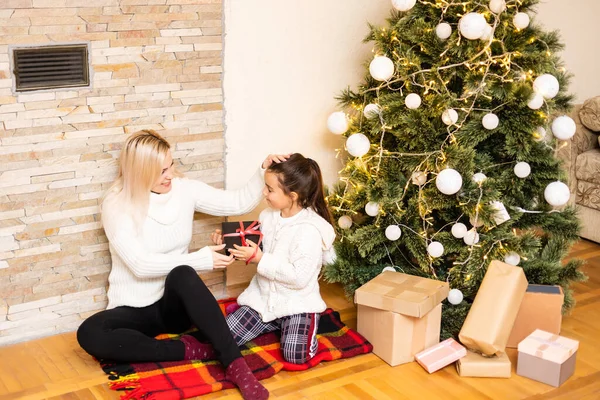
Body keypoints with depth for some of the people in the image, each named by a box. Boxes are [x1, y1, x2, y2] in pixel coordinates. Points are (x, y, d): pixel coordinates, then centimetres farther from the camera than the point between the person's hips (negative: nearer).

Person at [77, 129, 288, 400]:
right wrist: (201, 259, -23)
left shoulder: (184, 189, -1)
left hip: (175, 304, 2)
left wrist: (264, 171, -15)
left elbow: (240, 203, 1)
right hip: (134, 309, -1)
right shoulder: (116, 205, -13)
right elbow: (141, 264, -22)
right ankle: (189, 349, -25)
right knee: (89, 334, -33)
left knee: (182, 275, -36)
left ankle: (234, 363, -38)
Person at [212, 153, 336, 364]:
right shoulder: (267, 216, 1)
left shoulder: (310, 229, -21)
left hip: (296, 304, -6)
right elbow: (255, 249, 15)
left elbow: (299, 277, -25)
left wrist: (259, 258, -26)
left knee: (296, 355, -25)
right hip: (263, 299, 6)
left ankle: (310, 323, 7)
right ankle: (275, 324, 16)